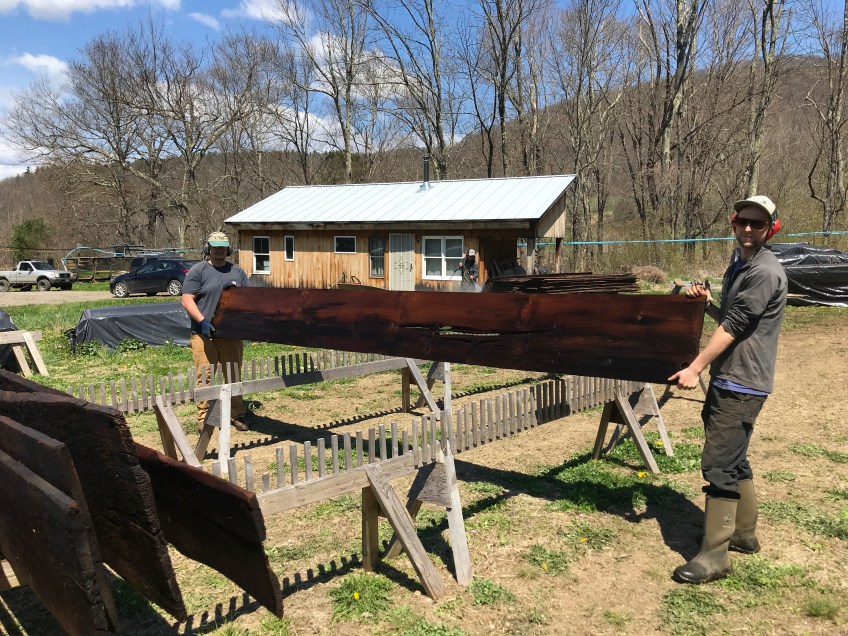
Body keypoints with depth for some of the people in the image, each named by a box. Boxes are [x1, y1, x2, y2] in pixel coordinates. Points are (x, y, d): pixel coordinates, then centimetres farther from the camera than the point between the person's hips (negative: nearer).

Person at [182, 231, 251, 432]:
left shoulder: (237, 272, 13)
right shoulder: (198, 270, 0)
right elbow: (187, 300, -6)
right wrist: (202, 321, -18)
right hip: (204, 333, -4)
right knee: (205, 376, -3)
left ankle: (236, 415, 17)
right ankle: (203, 417, 6)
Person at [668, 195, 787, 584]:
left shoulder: (765, 272, -15)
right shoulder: (739, 267, 15)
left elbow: (734, 326, -20)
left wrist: (695, 369, -22)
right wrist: (706, 302, 3)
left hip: (742, 385, -10)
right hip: (728, 381, 10)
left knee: (719, 466, -9)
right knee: (734, 461, 18)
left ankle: (714, 557, -2)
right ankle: (744, 534, 33)